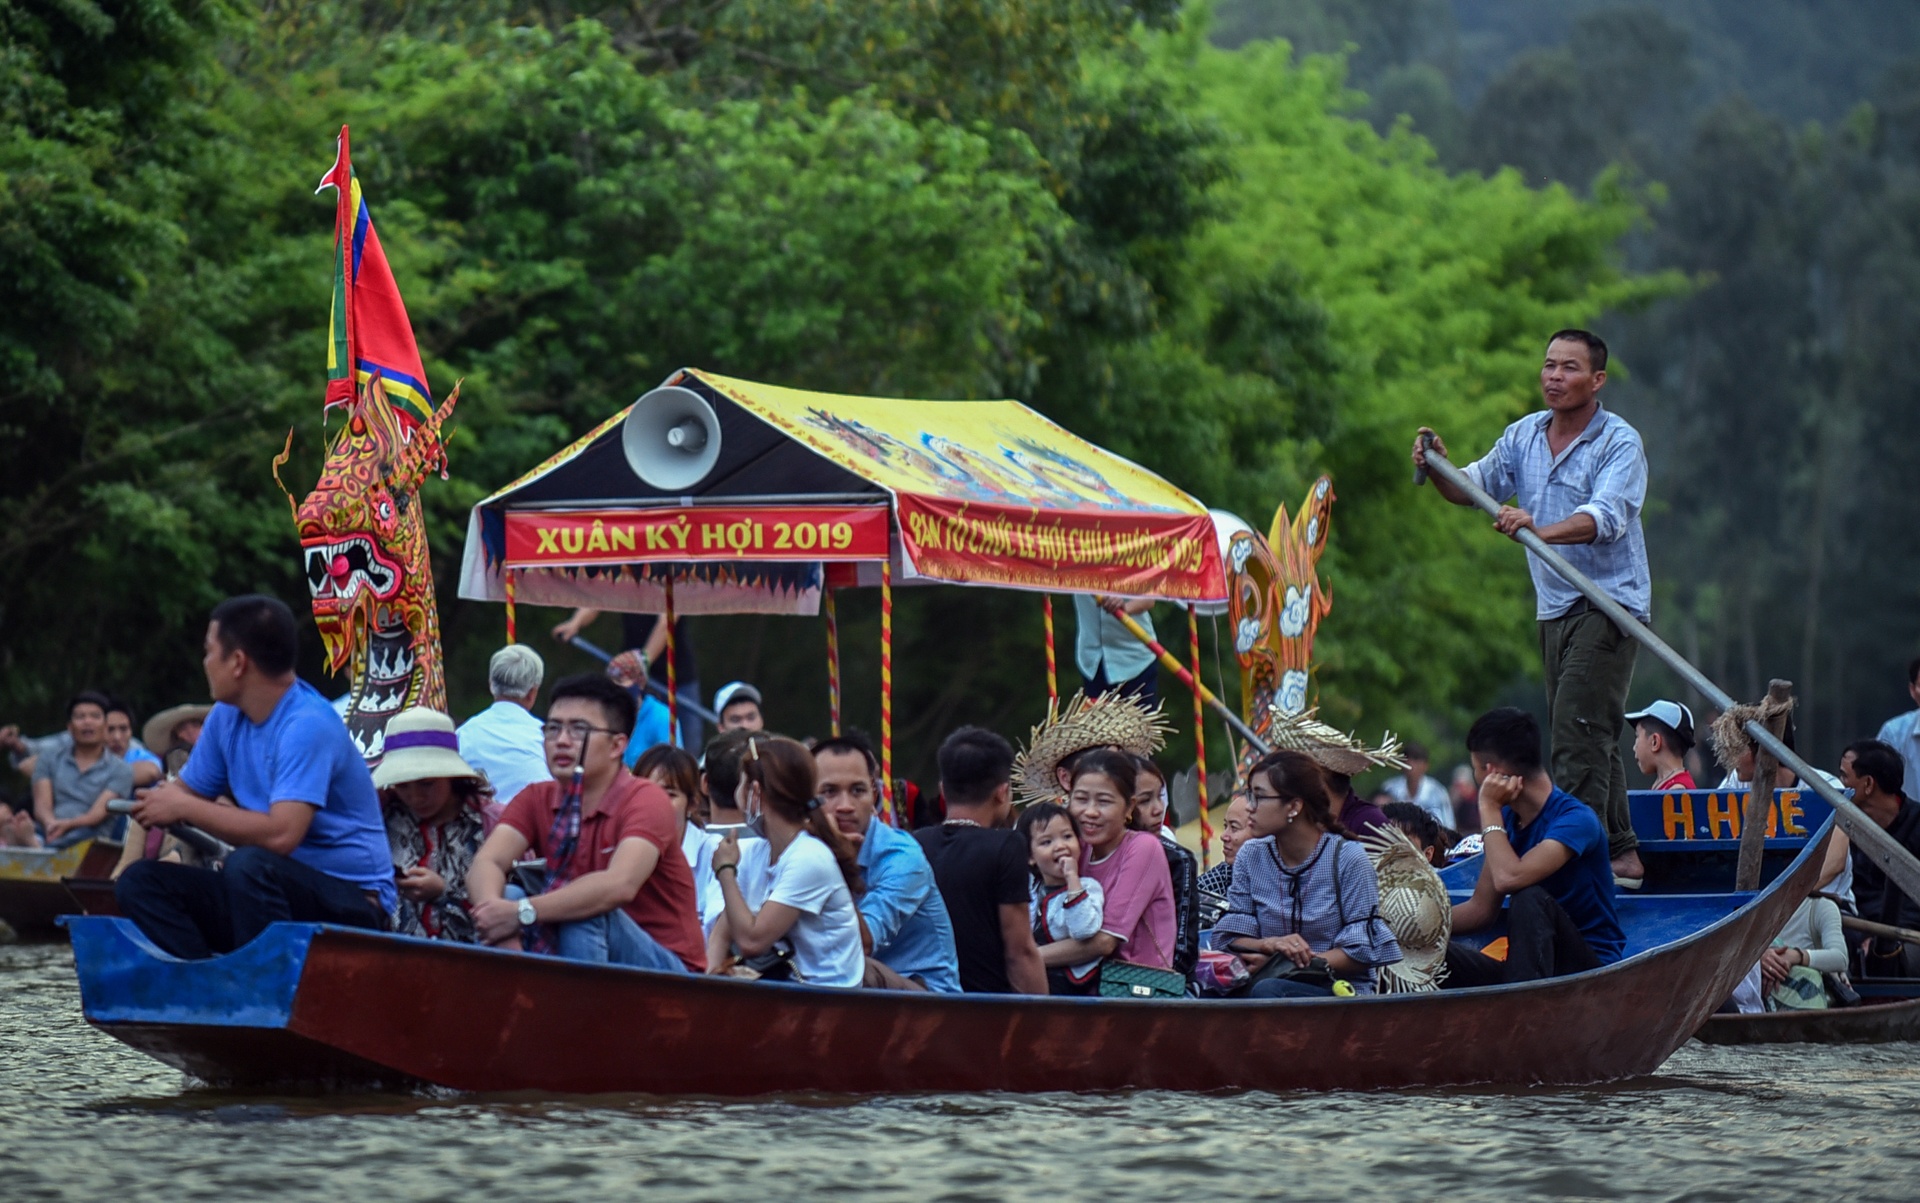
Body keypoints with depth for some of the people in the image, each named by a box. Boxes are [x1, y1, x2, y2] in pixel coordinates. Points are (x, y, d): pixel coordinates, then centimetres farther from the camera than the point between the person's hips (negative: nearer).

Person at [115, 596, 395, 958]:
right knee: (140, 881, -5)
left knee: (249, 864, -36)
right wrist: (153, 807, -6)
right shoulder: (228, 716, 7)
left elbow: (280, 835, -29)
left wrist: (184, 808, -19)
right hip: (277, 888, 9)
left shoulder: (307, 725, -19)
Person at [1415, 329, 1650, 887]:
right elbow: (1474, 488, 7)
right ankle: (1620, 851, 20)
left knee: (1576, 732, -16)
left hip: (1608, 604, -7)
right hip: (1555, 606, 7)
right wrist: (1440, 469, -15)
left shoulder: (1620, 442, -11)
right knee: (1590, 736, 12)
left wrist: (1540, 530, -43)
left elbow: (1606, 518, -27)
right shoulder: (1524, 434, 9)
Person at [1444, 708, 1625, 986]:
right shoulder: (1508, 819, 11)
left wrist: (1489, 808, -16)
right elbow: (1481, 909, 14)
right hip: (1521, 972, 7)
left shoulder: (1576, 818, -15)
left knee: (1530, 899, -35)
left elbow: (1509, 878, -30)